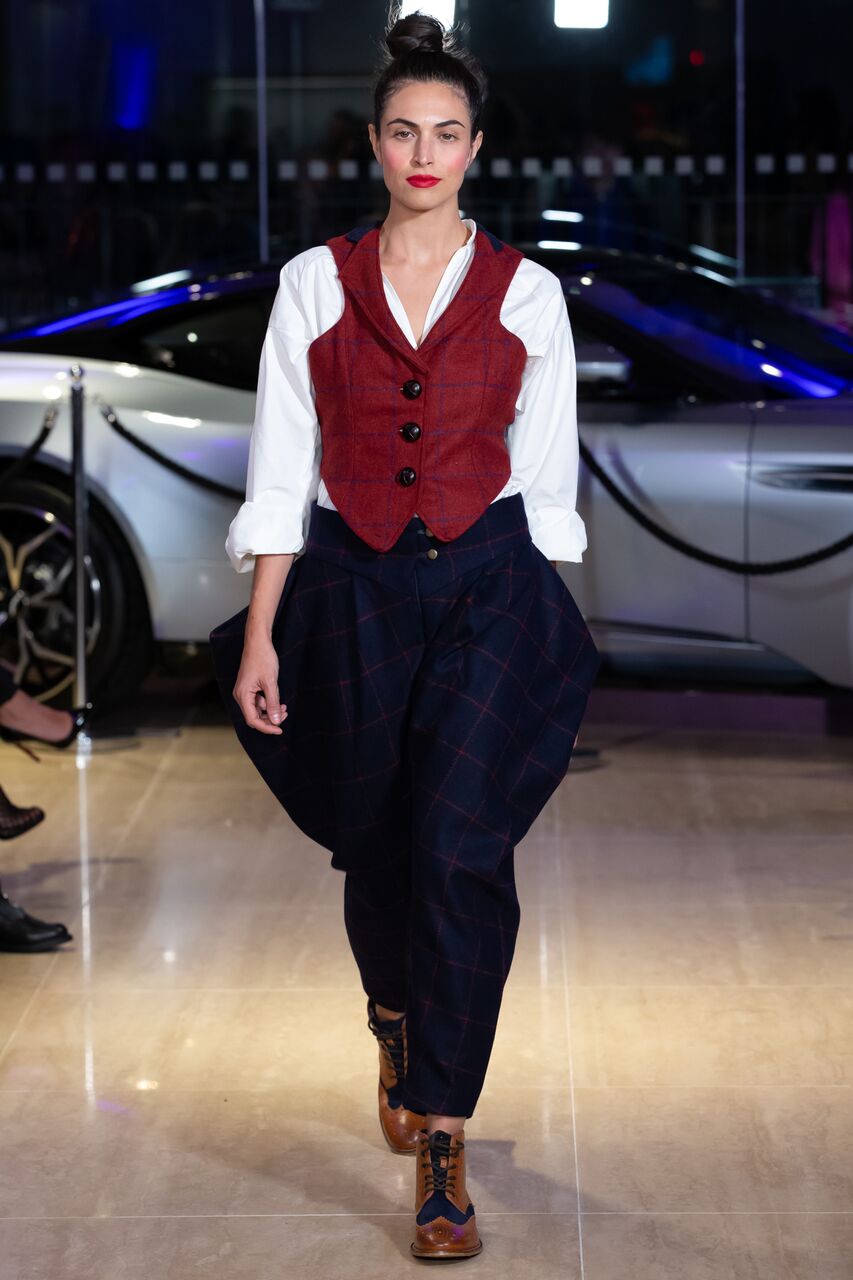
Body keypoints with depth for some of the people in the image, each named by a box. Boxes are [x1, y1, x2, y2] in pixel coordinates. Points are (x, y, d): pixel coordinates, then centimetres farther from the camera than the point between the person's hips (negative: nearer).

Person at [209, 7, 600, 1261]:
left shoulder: (528, 294, 1)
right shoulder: (316, 283, 2)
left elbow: (546, 474, 7)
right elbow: (281, 466, 2)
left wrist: (554, 638, 7)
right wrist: (259, 634, -2)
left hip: (489, 590, -1)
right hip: (352, 590, 1)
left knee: (461, 847, -14)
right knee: (374, 849, 12)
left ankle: (441, 1141, -7)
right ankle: (399, 1030, 44)